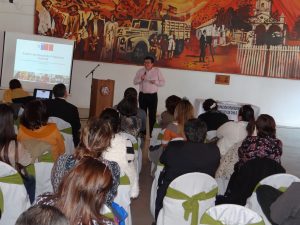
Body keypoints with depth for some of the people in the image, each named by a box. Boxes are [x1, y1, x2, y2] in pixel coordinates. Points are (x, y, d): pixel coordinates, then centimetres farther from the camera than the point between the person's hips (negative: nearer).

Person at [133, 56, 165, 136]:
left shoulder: (157, 71, 1)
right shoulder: (140, 71, 5)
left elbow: (163, 82, 2)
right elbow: (135, 82, 7)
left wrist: (155, 82, -16)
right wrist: (140, 79, -13)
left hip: (153, 96, -1)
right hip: (142, 95, 2)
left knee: (152, 115, 0)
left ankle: (151, 133, 10)